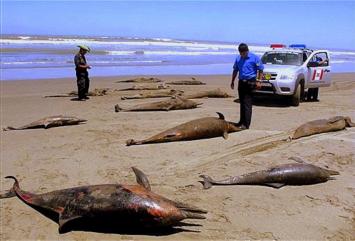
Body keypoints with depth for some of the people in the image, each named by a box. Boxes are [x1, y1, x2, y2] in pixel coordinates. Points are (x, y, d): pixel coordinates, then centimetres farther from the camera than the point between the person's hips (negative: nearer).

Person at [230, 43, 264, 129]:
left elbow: (260, 70, -3)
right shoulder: (238, 58, 9)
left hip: (250, 83, -6)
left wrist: (258, 81, -10)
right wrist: (232, 81, 17)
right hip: (241, 82, 6)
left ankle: (246, 124, -9)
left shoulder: (254, 58, -5)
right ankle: (242, 121, 24)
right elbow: (235, 70, 19)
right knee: (242, 103, 13)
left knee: (247, 104, -9)